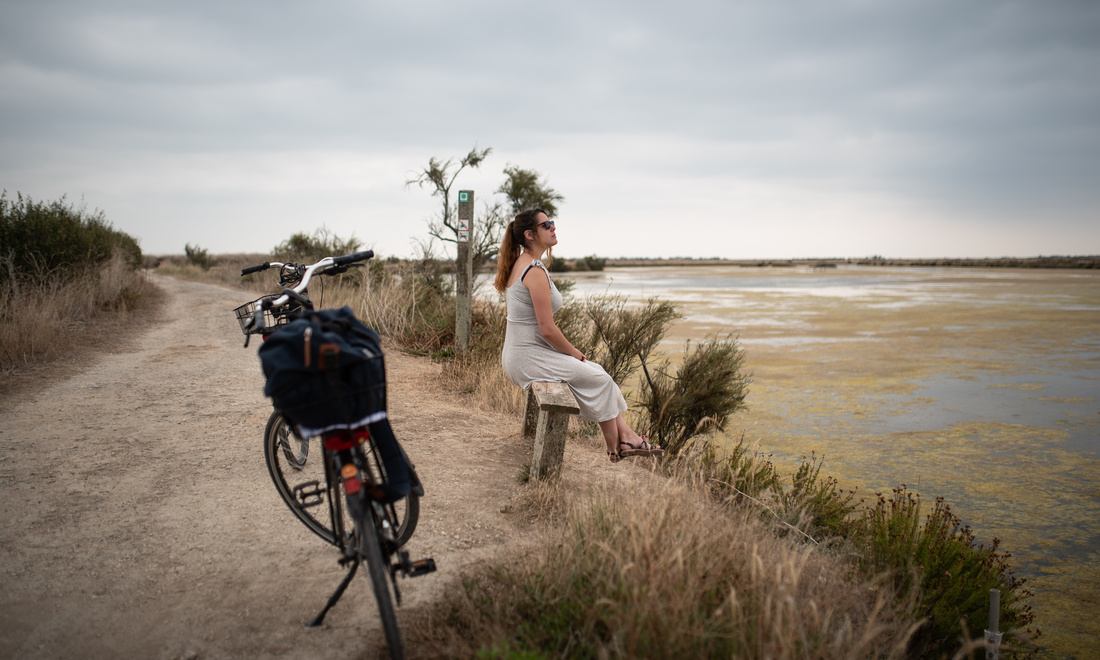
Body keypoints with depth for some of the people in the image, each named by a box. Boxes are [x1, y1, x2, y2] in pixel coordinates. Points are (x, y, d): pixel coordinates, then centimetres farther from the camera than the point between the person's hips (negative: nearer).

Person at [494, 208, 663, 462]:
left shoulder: (519, 264, 11)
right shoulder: (536, 271, -20)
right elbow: (547, 329, -22)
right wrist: (573, 352, -5)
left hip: (518, 355, 10)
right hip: (529, 358, -10)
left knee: (596, 372, 12)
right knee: (599, 380, 2)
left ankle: (627, 436, 12)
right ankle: (616, 449, 16)